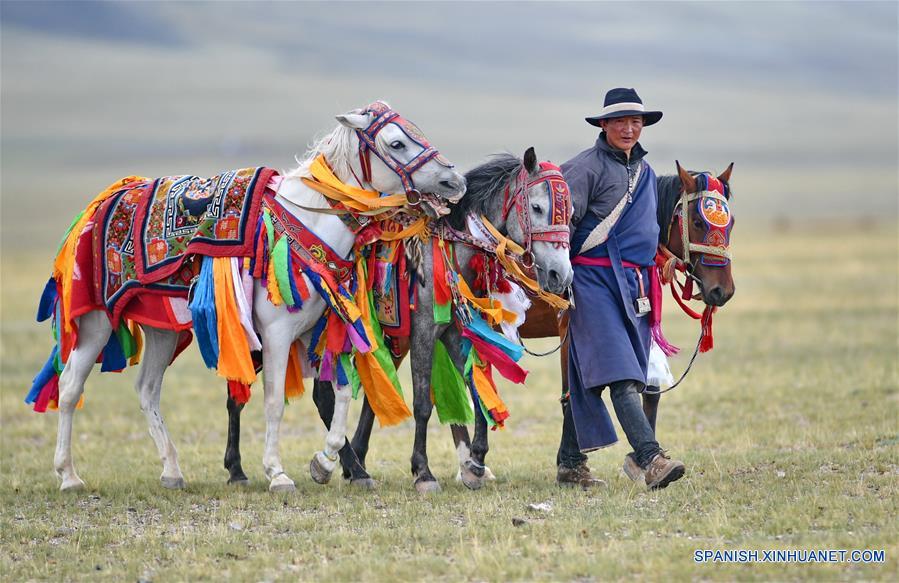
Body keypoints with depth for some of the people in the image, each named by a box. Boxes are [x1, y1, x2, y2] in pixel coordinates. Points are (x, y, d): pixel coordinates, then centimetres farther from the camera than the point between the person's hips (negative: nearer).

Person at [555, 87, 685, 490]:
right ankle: (651, 459, -28)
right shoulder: (588, 167, -7)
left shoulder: (645, 172, 18)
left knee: (588, 374, 12)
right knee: (620, 372, -17)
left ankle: (570, 463, 18)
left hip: (635, 284, 8)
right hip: (595, 279, -8)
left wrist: (654, 266, 27)